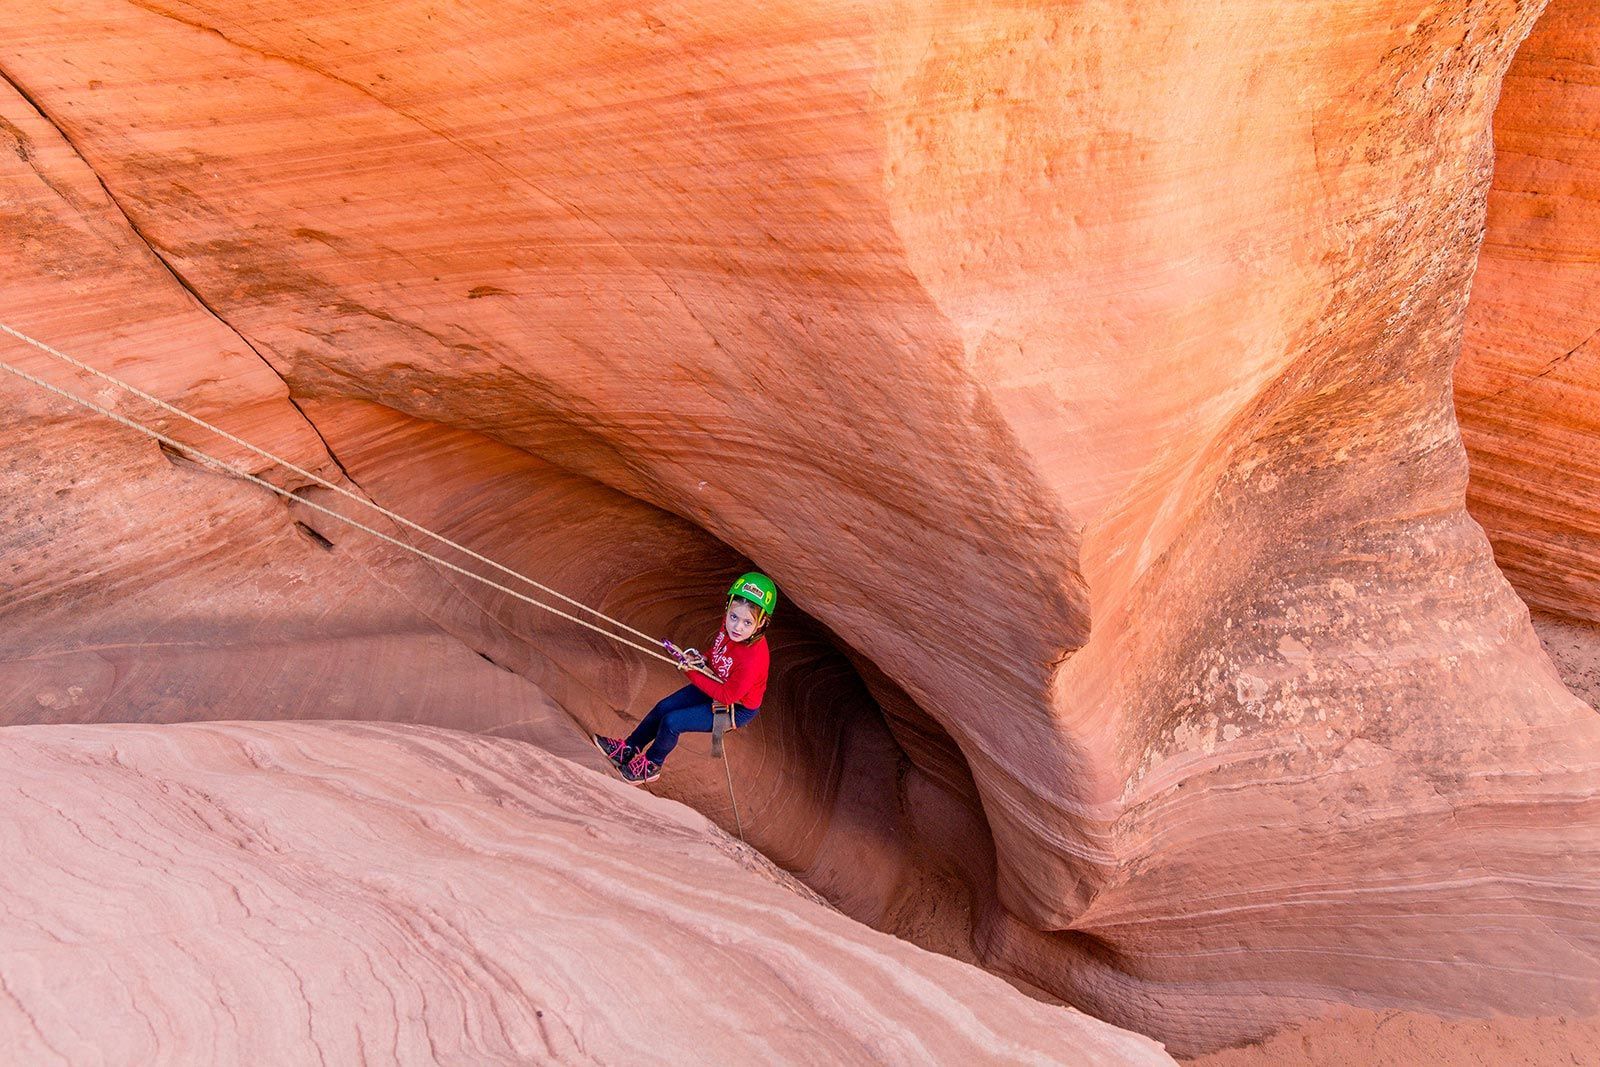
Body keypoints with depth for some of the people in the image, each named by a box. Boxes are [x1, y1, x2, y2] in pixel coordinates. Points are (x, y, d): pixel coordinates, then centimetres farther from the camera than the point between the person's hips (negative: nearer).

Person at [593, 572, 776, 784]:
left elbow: (727, 696, -28)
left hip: (737, 708, -7)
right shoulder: (730, 624, -18)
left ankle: (651, 766, 18)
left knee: (671, 722, -12)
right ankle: (628, 749, 28)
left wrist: (693, 674, -23)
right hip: (716, 685, 8)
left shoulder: (753, 659, -39)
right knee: (663, 707, 6)